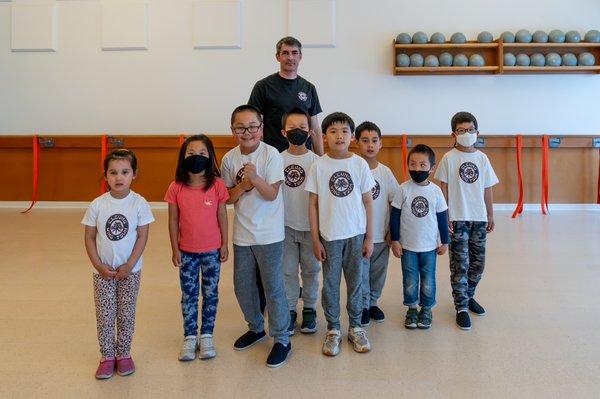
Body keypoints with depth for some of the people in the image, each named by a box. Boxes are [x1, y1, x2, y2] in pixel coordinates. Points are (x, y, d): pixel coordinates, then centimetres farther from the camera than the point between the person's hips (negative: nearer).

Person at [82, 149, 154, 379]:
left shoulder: (139, 203, -10)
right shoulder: (97, 205, -7)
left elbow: (142, 236, -8)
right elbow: (89, 237, -2)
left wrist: (128, 265, -12)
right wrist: (99, 266, -9)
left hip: (130, 271, -1)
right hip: (103, 271, 1)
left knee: (126, 315, 10)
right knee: (104, 316, 8)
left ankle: (123, 354, 26)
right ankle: (107, 356, 22)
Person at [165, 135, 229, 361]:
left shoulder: (217, 185, -9)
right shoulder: (176, 188, -8)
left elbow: (222, 216, -2)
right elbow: (173, 220, -2)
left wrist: (225, 244, -1)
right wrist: (175, 249, -2)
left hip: (212, 250, 0)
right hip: (187, 251, 0)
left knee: (210, 294, 11)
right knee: (188, 295, 11)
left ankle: (206, 336, 25)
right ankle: (190, 338, 24)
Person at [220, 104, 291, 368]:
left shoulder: (271, 154, -12)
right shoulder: (230, 158, 0)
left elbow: (271, 194, -15)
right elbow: (228, 198, 3)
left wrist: (254, 177, -32)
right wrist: (243, 185, -16)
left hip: (269, 234, -5)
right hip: (242, 233, 5)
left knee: (273, 287, 2)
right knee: (242, 286, 15)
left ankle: (281, 339, 18)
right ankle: (256, 328, 38)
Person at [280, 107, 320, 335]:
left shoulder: (316, 160, -4)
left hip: (310, 226, 0)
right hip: (286, 226, 1)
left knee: (311, 269, 11)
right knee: (288, 270, 10)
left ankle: (309, 310, 27)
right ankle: (289, 310, 24)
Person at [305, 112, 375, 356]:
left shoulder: (360, 164, -3)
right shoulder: (319, 166, -5)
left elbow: (368, 202, 2)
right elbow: (313, 204, -1)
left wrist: (369, 237, 1)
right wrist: (315, 239, -3)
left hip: (356, 234, 1)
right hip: (329, 235, -1)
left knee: (355, 282, 12)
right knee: (330, 284, 9)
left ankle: (355, 327, 28)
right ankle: (333, 330, 24)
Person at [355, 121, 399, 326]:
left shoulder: (385, 172, -1)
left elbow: (395, 202, 4)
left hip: (381, 235, 3)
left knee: (378, 272, 17)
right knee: (360, 272, 9)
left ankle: (373, 302, 37)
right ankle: (362, 306, 28)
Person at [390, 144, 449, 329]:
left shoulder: (436, 191, -4)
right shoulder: (404, 189, -8)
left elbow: (442, 217, 5)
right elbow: (395, 215, -3)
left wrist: (445, 242, 6)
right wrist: (395, 240, -4)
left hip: (429, 246, 1)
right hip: (407, 246, -1)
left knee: (428, 282, 11)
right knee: (410, 282, 9)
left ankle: (426, 309, 30)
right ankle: (411, 309, 28)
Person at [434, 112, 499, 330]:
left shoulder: (482, 158, 6)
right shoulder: (449, 158, -4)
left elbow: (487, 189, 11)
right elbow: (444, 189, -4)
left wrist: (490, 215, 11)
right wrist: (445, 217, -8)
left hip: (479, 218, 4)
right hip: (457, 219, -4)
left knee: (478, 262, 12)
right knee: (460, 264, -2)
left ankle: (468, 295, 32)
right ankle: (461, 307, 6)